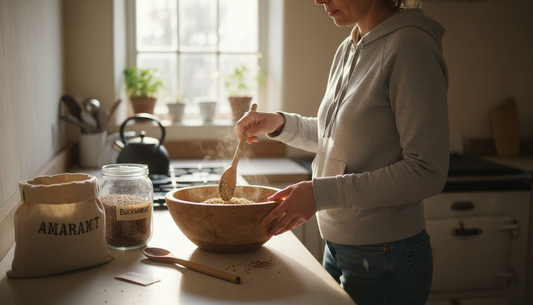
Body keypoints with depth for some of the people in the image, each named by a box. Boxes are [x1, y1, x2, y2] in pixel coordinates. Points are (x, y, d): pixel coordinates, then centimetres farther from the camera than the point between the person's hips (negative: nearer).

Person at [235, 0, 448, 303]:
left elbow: (427, 172, -22)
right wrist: (279, 123, 6)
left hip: (385, 259, -8)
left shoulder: (410, 46, -18)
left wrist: (321, 192, -23)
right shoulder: (347, 50, 8)